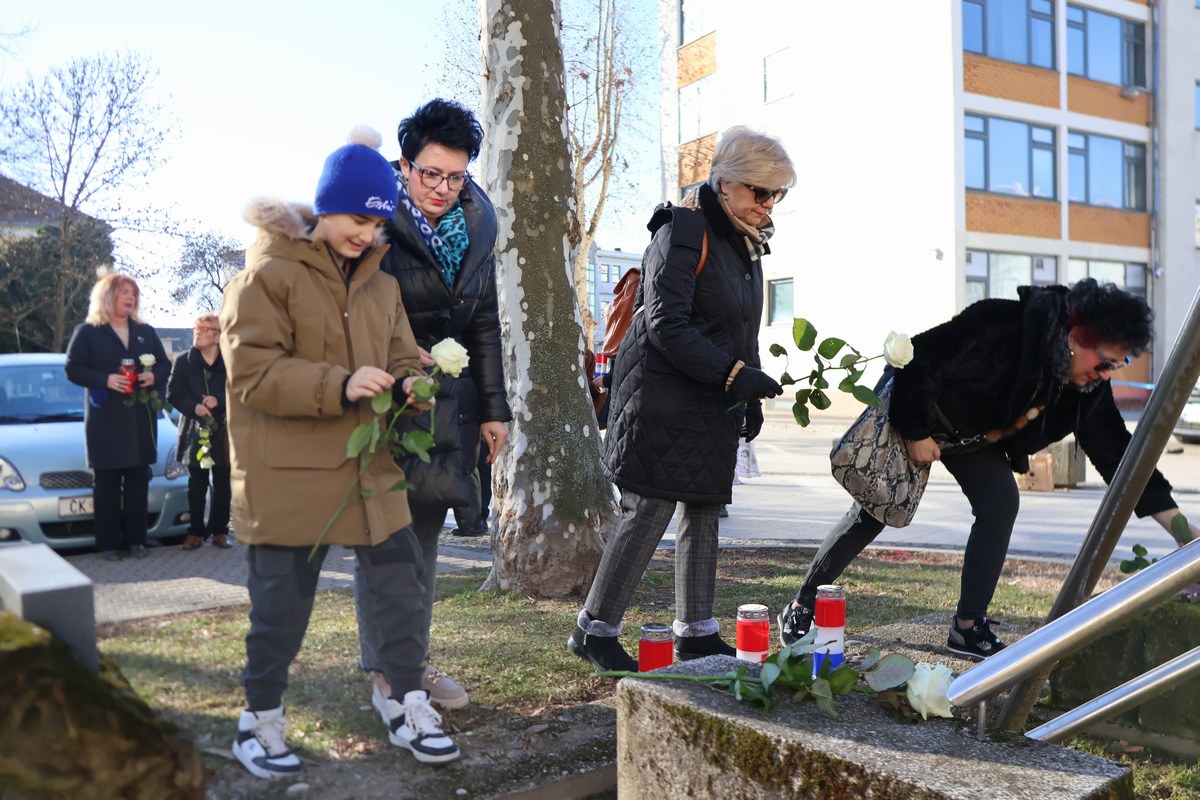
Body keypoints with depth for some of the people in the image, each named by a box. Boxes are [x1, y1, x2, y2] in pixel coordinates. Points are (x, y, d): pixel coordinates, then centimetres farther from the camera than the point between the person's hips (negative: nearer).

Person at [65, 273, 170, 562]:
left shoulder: (146, 332, 14)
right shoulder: (87, 331, 1)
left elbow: (165, 365, 14)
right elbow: (72, 369, -4)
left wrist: (153, 377, -8)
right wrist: (105, 380, -18)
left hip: (141, 418, 4)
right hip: (105, 419, -4)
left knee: (138, 481, 5)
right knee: (106, 483, 0)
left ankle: (135, 539, 11)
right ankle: (109, 543, 3)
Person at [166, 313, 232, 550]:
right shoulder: (183, 362, 3)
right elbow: (173, 394, 0)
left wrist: (219, 401, -20)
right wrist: (194, 407, -17)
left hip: (224, 432, -1)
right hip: (195, 431, 1)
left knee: (222, 485, 5)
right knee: (197, 485, 7)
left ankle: (219, 531, 15)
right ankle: (195, 531, 14)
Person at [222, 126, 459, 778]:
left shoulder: (380, 283, 13)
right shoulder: (268, 275, -8)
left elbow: (400, 358, 17)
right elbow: (251, 372, -15)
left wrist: (408, 385, -7)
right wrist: (340, 385, -25)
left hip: (369, 472, 6)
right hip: (288, 476, -6)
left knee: (402, 588, 7)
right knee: (280, 606, 5)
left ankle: (406, 706, 25)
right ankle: (260, 720, 27)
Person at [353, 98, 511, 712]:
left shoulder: (476, 226, 8)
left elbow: (485, 326, 13)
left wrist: (493, 408, 11)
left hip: (449, 402, 6)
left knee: (426, 534, 12)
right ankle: (383, 669, 13)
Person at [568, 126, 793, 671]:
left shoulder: (749, 240, 15)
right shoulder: (685, 231, -13)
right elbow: (666, 324, -21)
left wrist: (751, 394, 14)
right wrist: (733, 374, -26)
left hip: (714, 401, 9)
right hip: (663, 395, -9)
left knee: (704, 512, 10)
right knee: (650, 511, -8)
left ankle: (696, 632, 20)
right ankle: (594, 630, 6)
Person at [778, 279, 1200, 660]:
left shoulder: (1089, 388, -14)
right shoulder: (1000, 326, -36)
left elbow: (1114, 448, -8)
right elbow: (920, 359, -30)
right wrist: (916, 433, -23)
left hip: (976, 436, 6)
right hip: (912, 414, -6)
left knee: (1001, 503, -14)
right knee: (873, 512, -6)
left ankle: (968, 628, -2)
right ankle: (801, 609, 7)